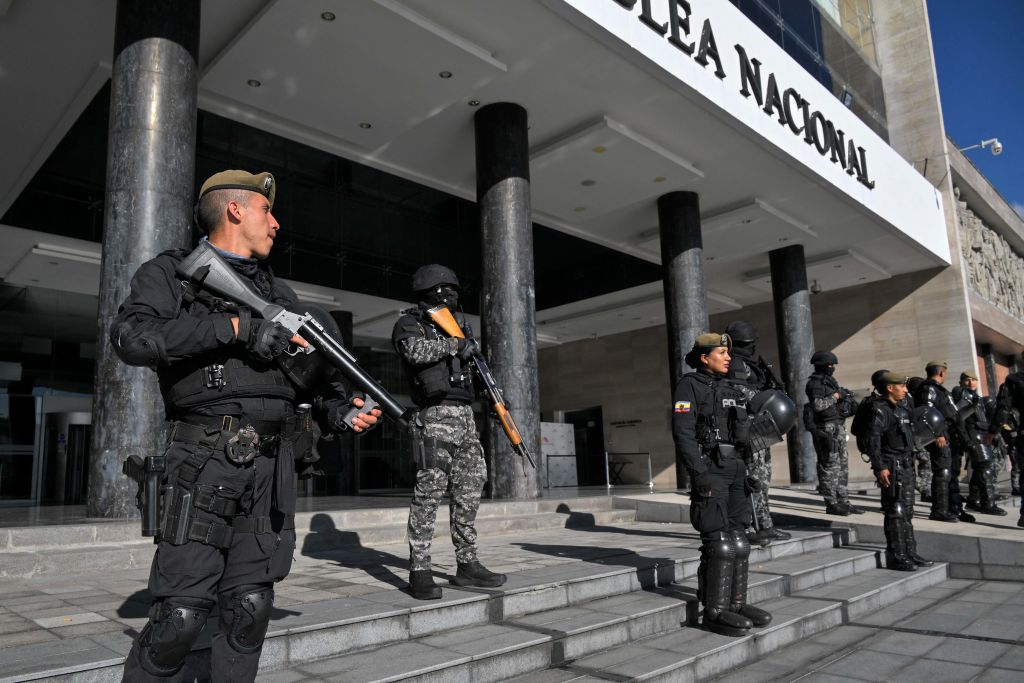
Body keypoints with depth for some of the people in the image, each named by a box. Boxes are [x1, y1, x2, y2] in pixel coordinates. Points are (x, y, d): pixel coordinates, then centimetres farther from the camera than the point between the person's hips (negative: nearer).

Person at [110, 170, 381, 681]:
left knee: (250, 609, 7)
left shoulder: (278, 292, 21)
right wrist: (236, 327, -17)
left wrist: (339, 407, -1)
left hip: (271, 466, 5)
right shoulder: (169, 273, 5)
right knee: (182, 614, -5)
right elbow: (131, 337, -13)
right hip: (205, 461, -5)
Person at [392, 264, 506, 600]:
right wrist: (455, 344, -11)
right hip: (436, 414, -8)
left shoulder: (454, 325, 24)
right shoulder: (409, 324, 2)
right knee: (429, 491, -10)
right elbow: (416, 350, -20)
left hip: (465, 415, 8)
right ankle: (419, 571, -6)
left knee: (469, 490, 8)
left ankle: (467, 565, 16)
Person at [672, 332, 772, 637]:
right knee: (719, 543, -9)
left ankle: (736, 603, 17)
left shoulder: (731, 389, 18)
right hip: (709, 468, -8)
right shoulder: (689, 386, -6)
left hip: (735, 468, 8)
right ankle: (714, 611, -2)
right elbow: (683, 432, -14)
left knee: (738, 541, 8)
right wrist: (699, 473, -21)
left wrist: (747, 472, 14)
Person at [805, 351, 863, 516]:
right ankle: (831, 504, -2)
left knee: (842, 464, 12)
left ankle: (843, 501, 19)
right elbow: (817, 404, -25)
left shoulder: (830, 381, 18)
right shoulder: (815, 383, -11)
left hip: (839, 427, 10)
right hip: (826, 429, -10)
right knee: (830, 465, -7)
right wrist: (836, 396, -17)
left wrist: (850, 405, 8)